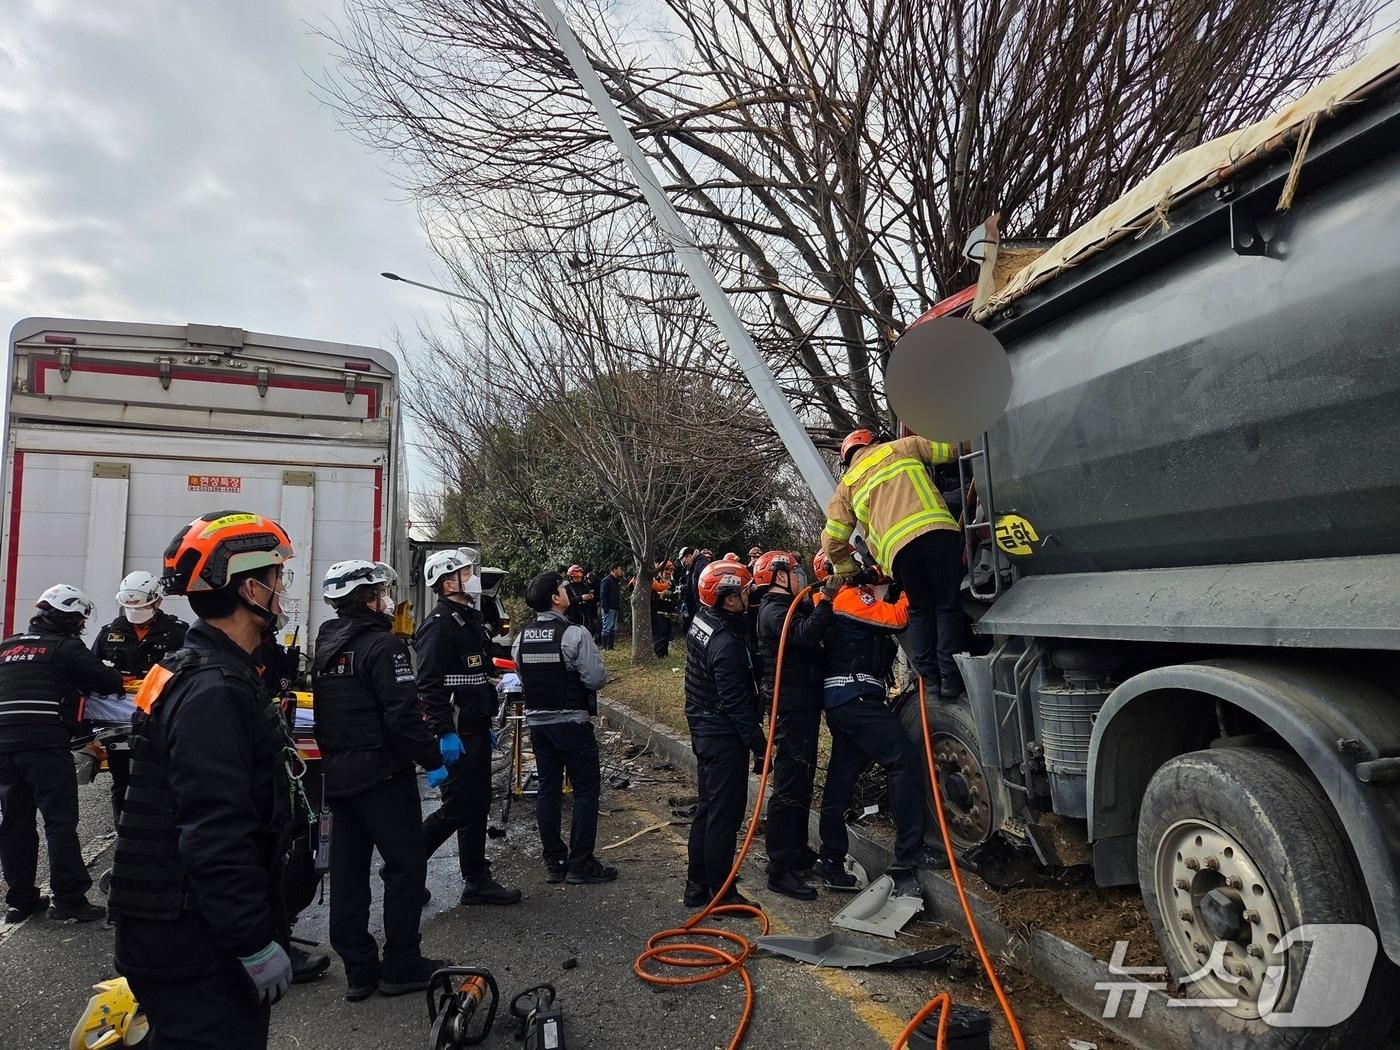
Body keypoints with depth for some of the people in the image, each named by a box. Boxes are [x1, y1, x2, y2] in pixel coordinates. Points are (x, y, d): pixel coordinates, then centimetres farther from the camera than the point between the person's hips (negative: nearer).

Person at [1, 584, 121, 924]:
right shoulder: (66, 647, -3)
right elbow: (107, 680, -7)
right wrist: (116, 678, 15)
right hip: (46, 745, -6)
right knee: (60, 822, -1)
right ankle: (69, 900, 1)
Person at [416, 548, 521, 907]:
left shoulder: (469, 619, 16)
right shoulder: (439, 624, -16)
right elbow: (429, 685, -23)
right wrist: (445, 733, -26)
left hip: (474, 729, 10)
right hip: (456, 734, -10)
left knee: (477, 806, 13)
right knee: (457, 808, -4)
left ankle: (478, 881, 21)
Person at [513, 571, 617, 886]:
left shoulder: (523, 636, 4)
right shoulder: (575, 634, -17)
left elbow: (522, 676, 11)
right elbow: (595, 679, -19)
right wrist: (601, 670, 2)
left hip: (537, 721, 7)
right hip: (572, 722, -7)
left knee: (548, 789, 13)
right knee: (586, 789, 3)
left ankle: (554, 862, 20)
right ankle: (580, 865, 6)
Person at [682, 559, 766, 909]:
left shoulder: (701, 621, 0)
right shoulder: (726, 644, -26)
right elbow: (737, 705, -24)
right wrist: (760, 745, -17)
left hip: (703, 729, 9)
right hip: (725, 737, -9)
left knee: (707, 808, 18)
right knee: (725, 815, 3)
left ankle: (697, 885, 29)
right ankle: (721, 893, 15)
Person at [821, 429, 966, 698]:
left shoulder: (847, 485, 26)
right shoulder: (902, 447, 23)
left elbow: (832, 540, 20)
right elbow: (952, 449, 25)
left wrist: (847, 570, 36)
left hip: (898, 548, 1)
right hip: (938, 531, -1)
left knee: (920, 610, 19)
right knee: (947, 606, 9)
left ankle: (928, 676, 15)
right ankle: (950, 676, 4)